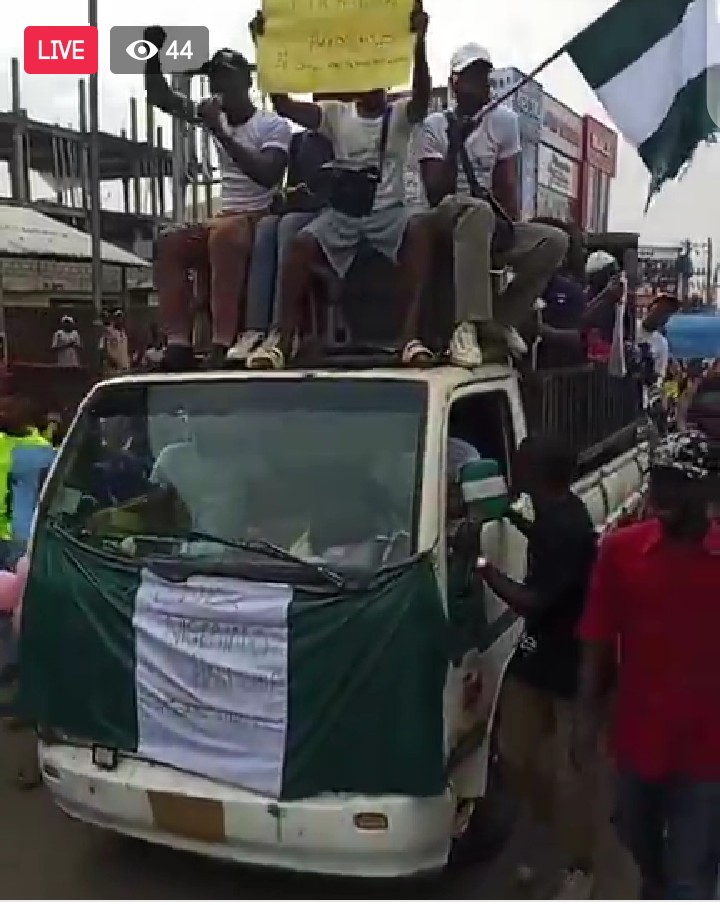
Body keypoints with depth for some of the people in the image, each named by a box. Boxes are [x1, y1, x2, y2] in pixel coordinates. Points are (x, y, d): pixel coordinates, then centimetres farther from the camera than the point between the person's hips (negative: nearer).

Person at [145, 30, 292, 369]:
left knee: (223, 234, -37)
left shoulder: (274, 125, -6)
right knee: (168, 246, -12)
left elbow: (267, 176, -23)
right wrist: (153, 53, -1)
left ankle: (223, 345, -40)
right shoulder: (214, 116, 12)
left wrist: (220, 132, -23)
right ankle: (179, 344, -21)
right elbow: (159, 96, 15)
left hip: (264, 218, -7)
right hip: (227, 219, 7)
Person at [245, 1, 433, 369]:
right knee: (301, 243, -27)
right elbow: (283, 105, -4)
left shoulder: (400, 114, 5)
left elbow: (422, 97, -19)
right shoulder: (335, 113, 10)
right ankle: (284, 339, -23)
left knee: (418, 231, -34)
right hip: (340, 212, 1)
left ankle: (410, 335, -37)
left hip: (388, 211, -1)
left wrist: (418, 42, -35)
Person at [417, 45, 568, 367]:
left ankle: (501, 319, -7)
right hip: (449, 213, -4)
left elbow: (507, 186, 4)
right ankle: (467, 324, -43)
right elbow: (435, 194, -11)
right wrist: (455, 146, -19)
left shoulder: (504, 120, 9)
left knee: (555, 241, -15)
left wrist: (508, 224, -11)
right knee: (478, 211, -39)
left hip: (493, 221, 5)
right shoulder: (436, 124, -1)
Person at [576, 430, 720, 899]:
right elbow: (598, 643, -3)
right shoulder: (621, 549, -7)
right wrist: (588, 719, -5)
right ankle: (656, 894, 56)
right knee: (639, 840, 26)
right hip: (638, 735, 3)